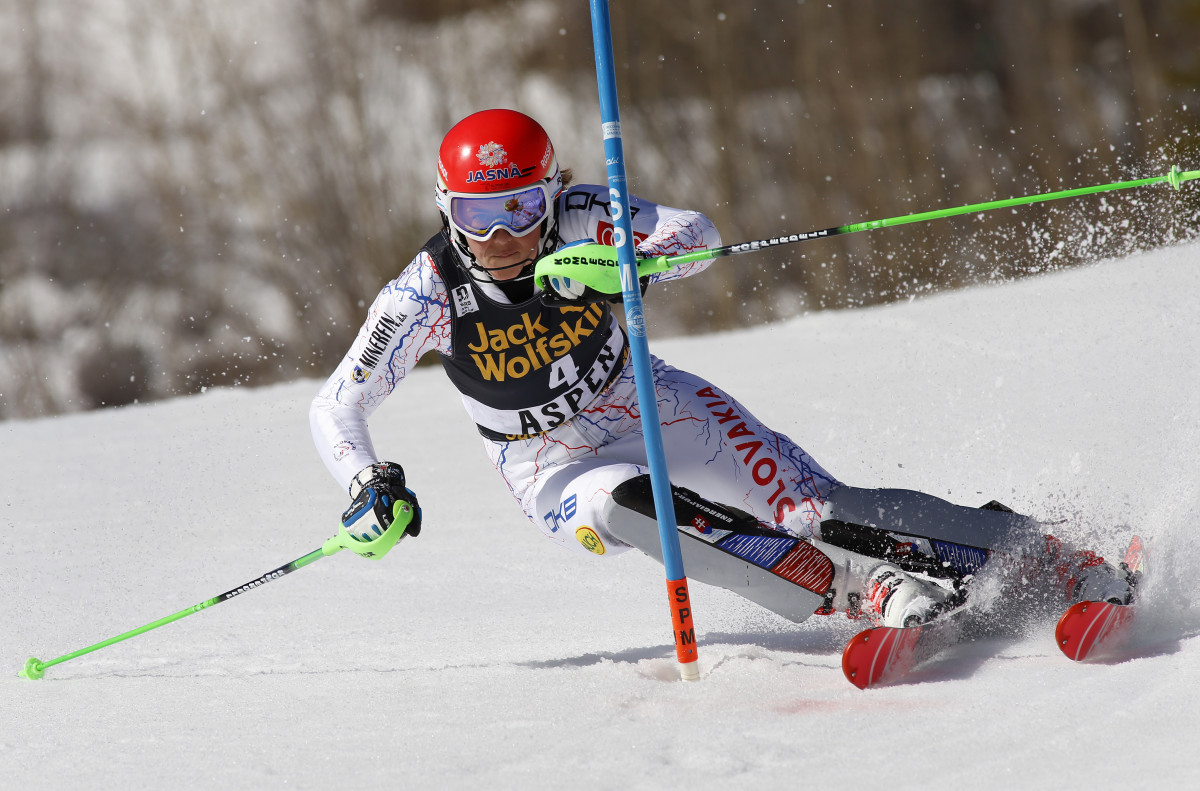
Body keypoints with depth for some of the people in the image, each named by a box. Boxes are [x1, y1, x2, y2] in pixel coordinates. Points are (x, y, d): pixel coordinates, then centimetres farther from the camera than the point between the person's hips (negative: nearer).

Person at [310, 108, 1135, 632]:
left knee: (814, 507, -16)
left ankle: (1054, 558, -9)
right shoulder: (428, 293, -21)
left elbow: (700, 233, -31)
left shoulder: (580, 220, -20)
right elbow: (335, 409, -17)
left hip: (653, 406, 1)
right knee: (626, 508, -36)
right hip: (556, 468, 0)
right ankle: (866, 589, -36)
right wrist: (371, 485, -36)